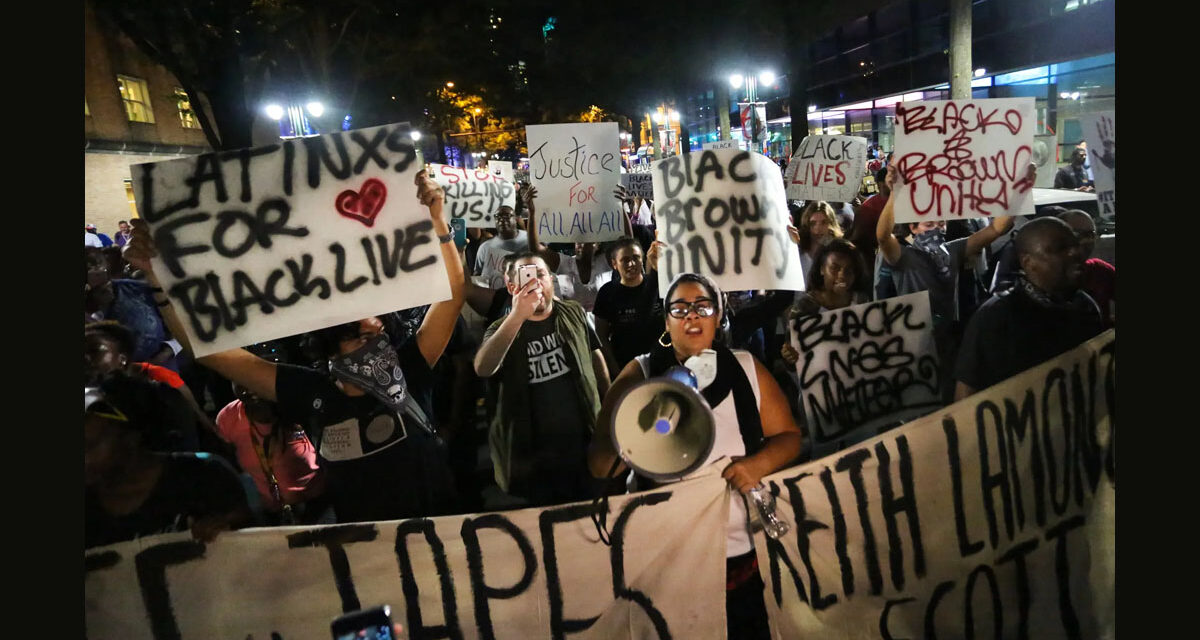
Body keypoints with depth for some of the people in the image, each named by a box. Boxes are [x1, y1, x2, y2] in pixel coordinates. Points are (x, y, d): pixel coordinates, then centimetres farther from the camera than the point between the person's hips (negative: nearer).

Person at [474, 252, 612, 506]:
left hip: (587, 442, 2)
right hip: (535, 454, -2)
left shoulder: (573, 313, 2)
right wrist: (518, 315, -36)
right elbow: (483, 369, -27)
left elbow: (595, 356, 13)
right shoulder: (502, 330, -7)